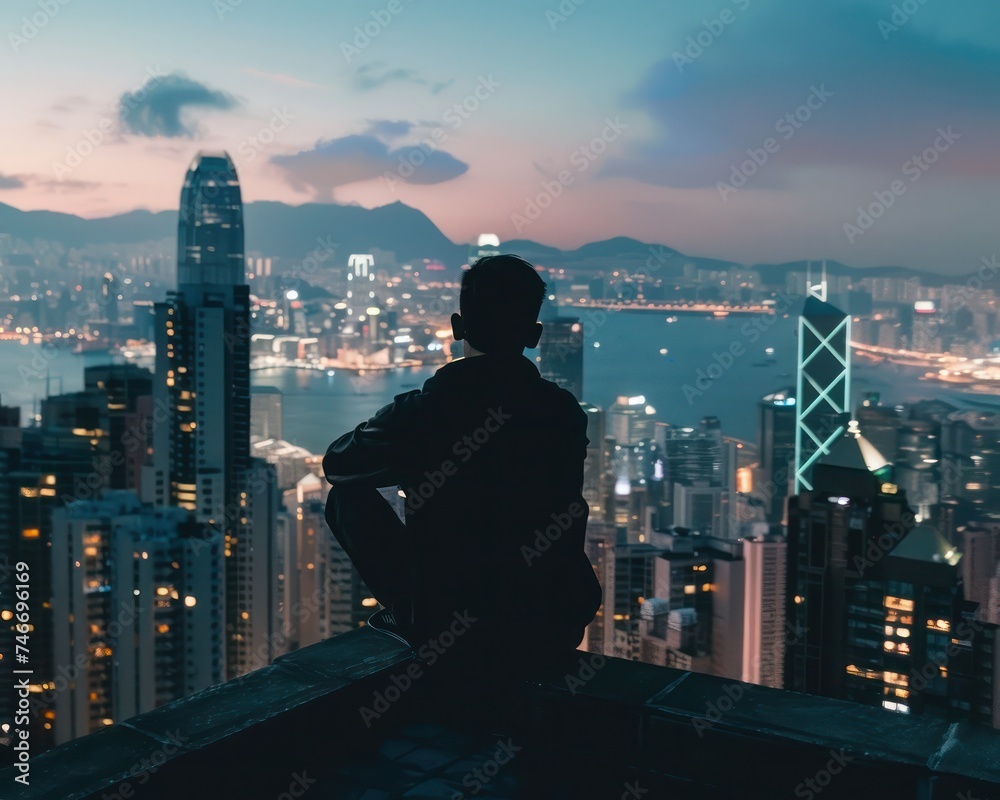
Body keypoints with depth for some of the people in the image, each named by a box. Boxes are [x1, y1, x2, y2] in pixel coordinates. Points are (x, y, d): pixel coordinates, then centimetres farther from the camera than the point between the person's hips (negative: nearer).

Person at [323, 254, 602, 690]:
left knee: (348, 496, 13)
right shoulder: (566, 412, -7)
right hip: (553, 639, 3)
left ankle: (407, 609, 20)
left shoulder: (418, 413, -16)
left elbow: (336, 465, 4)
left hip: (447, 641, -3)